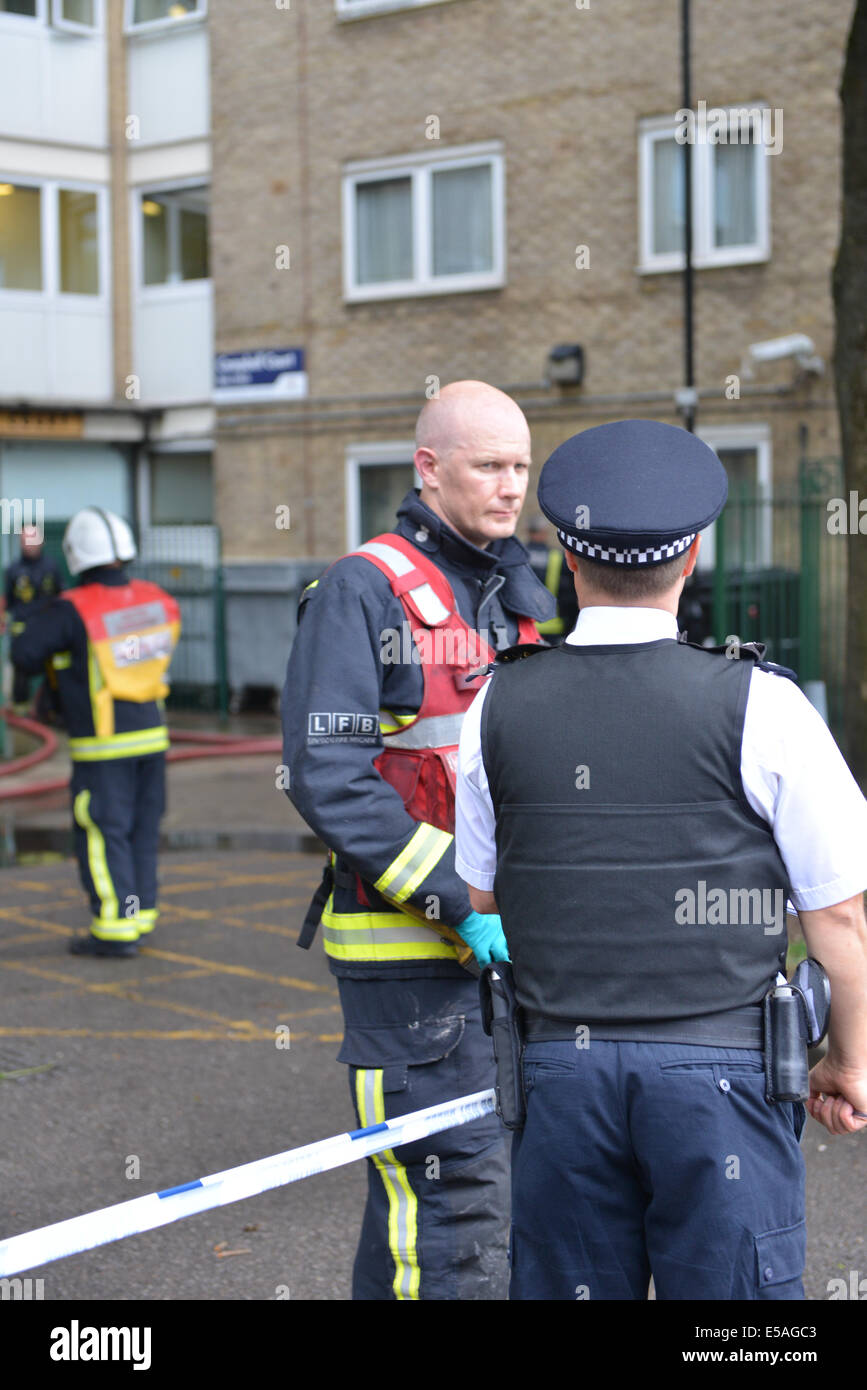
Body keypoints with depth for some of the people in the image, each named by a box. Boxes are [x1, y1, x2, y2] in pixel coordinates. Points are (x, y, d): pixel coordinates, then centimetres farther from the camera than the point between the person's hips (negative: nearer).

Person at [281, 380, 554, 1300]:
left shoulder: (519, 595, 15)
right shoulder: (362, 591, -9)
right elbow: (324, 776, -18)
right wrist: (457, 903, -21)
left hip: (511, 944, 8)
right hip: (409, 952, -8)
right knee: (455, 1195, -9)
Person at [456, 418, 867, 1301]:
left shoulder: (498, 707, 0)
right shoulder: (758, 706, -10)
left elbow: (480, 905, 10)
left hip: (560, 1066, 3)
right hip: (719, 1066, -3)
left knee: (569, 1283, 13)